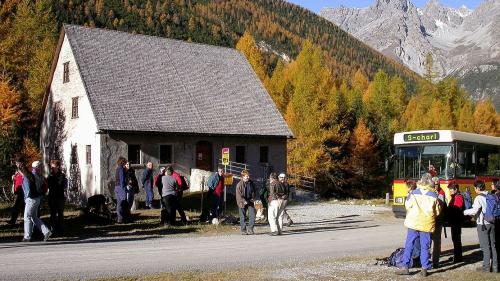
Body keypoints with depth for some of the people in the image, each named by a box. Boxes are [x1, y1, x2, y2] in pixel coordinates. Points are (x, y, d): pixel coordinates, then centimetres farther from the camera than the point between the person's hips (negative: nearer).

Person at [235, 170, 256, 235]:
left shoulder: (251, 183, 5)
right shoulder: (239, 185, -10)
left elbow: (254, 192, 16)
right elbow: (238, 195, -13)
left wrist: (253, 198, 1)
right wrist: (244, 201, -20)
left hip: (250, 202, 4)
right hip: (242, 203, -4)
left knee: (252, 215, -6)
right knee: (242, 217, 3)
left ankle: (250, 229, 6)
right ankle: (243, 230, 13)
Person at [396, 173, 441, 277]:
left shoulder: (413, 193, -4)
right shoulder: (434, 196, -3)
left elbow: (407, 206, 2)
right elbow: (438, 212, 3)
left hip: (413, 222, 0)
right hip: (427, 224, 0)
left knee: (409, 245, 6)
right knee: (425, 247, 8)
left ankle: (405, 267, 5)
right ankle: (424, 269, 8)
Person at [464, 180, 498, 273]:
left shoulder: (479, 198, -14)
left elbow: (474, 210, -24)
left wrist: (464, 212, -8)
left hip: (483, 224, -6)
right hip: (492, 223, 6)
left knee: (485, 246, -1)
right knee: (492, 245, 11)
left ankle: (486, 266, 3)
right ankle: (494, 266, 15)